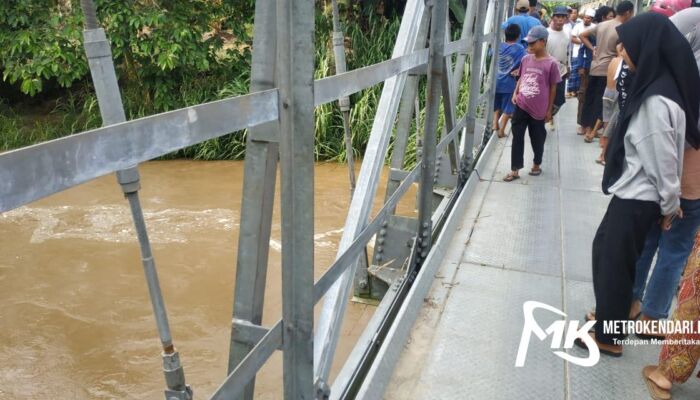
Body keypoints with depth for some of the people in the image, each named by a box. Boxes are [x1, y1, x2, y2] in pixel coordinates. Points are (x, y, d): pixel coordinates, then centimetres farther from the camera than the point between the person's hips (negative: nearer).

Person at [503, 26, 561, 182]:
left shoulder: (551, 63, -11)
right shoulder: (525, 59, 3)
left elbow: (553, 88, -5)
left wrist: (549, 110, -2)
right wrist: (515, 93, 0)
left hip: (538, 110, -4)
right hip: (521, 106, 4)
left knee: (537, 139, 12)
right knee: (517, 137, 4)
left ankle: (537, 164, 33)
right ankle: (515, 170, 10)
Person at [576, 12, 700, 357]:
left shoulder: (656, 100, -26)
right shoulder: (651, 87, 5)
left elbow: (664, 160, -19)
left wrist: (670, 204, -8)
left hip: (638, 198, -9)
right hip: (631, 192, 9)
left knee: (615, 263, 5)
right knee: (604, 249, 22)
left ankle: (609, 337, 23)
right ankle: (610, 314, 41)